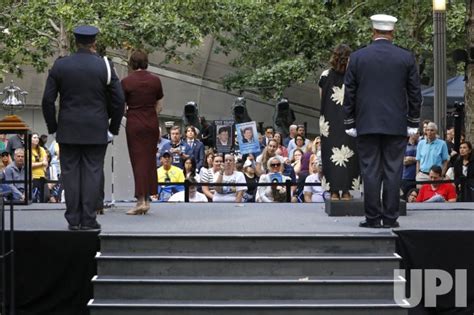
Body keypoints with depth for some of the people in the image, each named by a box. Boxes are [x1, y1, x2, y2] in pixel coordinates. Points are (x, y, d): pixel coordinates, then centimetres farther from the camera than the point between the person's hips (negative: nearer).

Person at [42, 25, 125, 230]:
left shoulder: (60, 65, 1)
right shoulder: (105, 66, -3)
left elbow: (48, 100, 1)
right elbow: (118, 101, -2)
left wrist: (52, 127, 10)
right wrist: (113, 128, 8)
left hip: (68, 130, 1)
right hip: (96, 131, -1)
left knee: (70, 173, 6)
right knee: (92, 173, 2)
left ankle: (73, 220, 6)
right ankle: (88, 219, 0)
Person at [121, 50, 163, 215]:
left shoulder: (126, 82, -8)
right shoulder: (155, 80, 1)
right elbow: (160, 106, 6)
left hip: (134, 124, -3)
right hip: (152, 123, 3)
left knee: (138, 160, 0)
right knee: (150, 159, 10)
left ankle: (141, 200, -5)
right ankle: (147, 199, 14)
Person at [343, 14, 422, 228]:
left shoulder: (357, 57, 0)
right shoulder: (406, 58, 1)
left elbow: (349, 93, 2)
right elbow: (415, 93, 3)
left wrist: (350, 124, 8)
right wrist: (413, 123, 10)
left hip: (367, 124, 0)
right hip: (397, 125, 0)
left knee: (370, 171, 3)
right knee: (393, 171, 3)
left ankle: (372, 217, 3)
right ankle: (390, 218, 4)